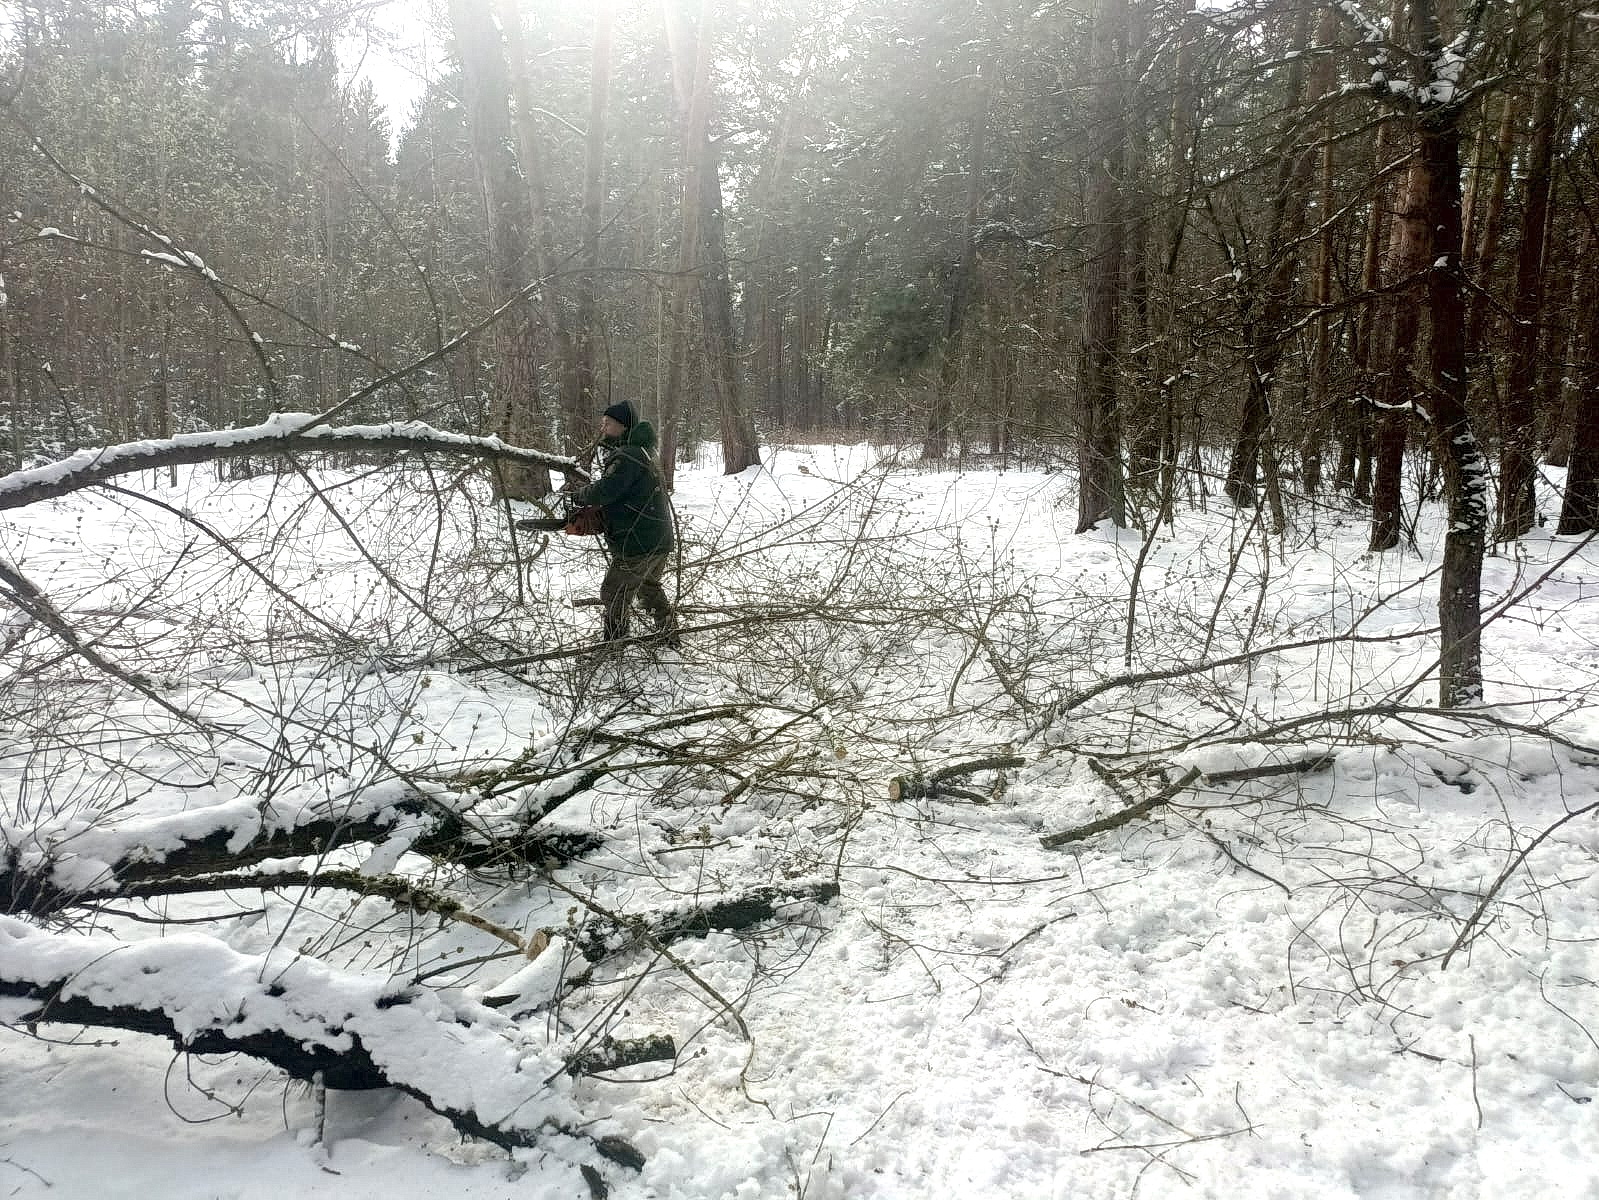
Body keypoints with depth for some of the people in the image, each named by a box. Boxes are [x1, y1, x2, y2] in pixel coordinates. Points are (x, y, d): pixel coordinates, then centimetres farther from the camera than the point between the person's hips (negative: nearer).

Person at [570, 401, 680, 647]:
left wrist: (578, 495, -5)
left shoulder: (626, 457, -18)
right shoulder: (641, 452, 15)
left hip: (638, 544, -10)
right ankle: (669, 637, 37)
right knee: (650, 588, 27)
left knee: (614, 594, 0)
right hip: (661, 541, 10)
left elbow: (605, 491, -24)